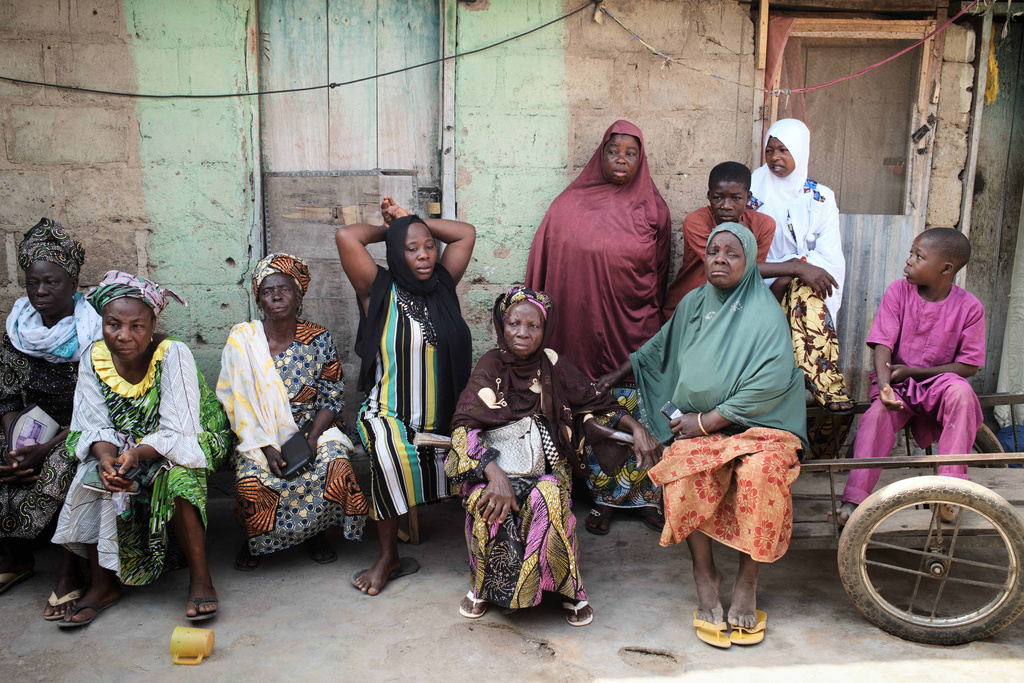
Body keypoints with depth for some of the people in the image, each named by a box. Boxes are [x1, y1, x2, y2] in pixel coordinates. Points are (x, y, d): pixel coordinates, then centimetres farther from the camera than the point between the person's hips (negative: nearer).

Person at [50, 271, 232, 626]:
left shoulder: (173, 354, -22)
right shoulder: (93, 358, -8)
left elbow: (177, 433, -25)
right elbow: (95, 427, -9)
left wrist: (137, 453, -43)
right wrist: (106, 456, -32)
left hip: (178, 447, -4)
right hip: (121, 447, 4)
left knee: (177, 477, -34)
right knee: (92, 476, -24)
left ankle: (200, 579, -19)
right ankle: (103, 583, -9)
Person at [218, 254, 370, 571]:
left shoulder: (319, 340, 1)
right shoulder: (241, 340, -2)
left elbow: (332, 398, 2)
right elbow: (237, 403, -4)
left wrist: (312, 438, -15)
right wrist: (266, 448, -17)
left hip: (313, 428, 1)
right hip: (259, 435, 0)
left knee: (338, 468, -27)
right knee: (250, 481, -28)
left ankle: (315, 532, 3)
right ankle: (256, 539, 6)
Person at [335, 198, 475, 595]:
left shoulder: (442, 285, 11)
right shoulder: (380, 290, -1)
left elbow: (467, 232, 16)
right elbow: (346, 236, -13)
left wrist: (410, 220, 14)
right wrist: (390, 229, 6)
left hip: (441, 414, 5)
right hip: (389, 412, -4)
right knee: (391, 455, -34)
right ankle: (389, 556, -15)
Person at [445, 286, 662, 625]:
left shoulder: (552, 366, 1)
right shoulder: (491, 366, -6)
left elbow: (597, 403, 9)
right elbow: (464, 428, -16)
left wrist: (635, 426, -9)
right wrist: (494, 474, -32)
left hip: (547, 465, 1)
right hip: (495, 462, -1)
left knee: (548, 500, -31)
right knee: (486, 503, -31)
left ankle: (568, 588, -9)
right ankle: (487, 584, -4)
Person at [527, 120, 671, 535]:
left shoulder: (653, 209, 4)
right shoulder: (570, 205, 2)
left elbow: (660, 274, 11)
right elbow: (545, 265, 3)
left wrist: (649, 320, 12)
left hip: (634, 328, 0)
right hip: (585, 326, 0)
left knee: (637, 410, 3)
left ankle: (643, 495, 20)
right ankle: (603, 497, 20)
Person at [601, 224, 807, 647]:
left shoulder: (764, 313, -6)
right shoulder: (694, 303, 12)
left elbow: (769, 383, -16)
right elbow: (660, 347, 30)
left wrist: (708, 420, -16)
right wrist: (621, 369, 28)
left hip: (758, 421, -3)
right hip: (698, 423, 4)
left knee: (761, 472, -34)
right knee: (682, 472, -28)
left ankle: (747, 579, -12)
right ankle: (705, 575, -9)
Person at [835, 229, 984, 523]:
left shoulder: (969, 307, -7)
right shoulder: (898, 292, -6)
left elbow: (969, 366, -5)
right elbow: (882, 345, -13)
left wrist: (911, 371, -14)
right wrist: (884, 385, -32)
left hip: (937, 381, 0)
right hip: (898, 385, 0)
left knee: (961, 392, -33)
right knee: (878, 412, -30)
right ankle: (854, 498, -33)